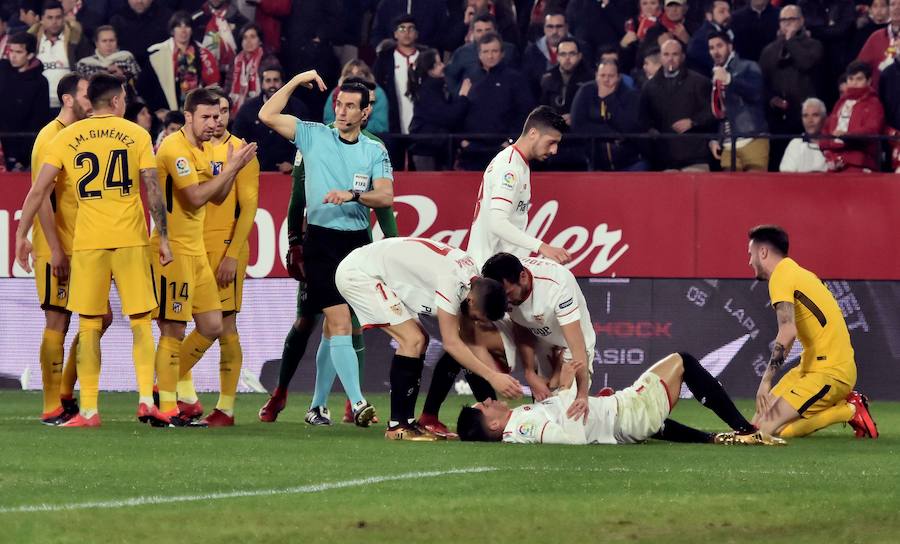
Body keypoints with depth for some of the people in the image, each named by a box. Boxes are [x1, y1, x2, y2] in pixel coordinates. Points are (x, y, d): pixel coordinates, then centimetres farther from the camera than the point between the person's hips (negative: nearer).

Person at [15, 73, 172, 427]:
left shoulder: (66, 138, 4)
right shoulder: (137, 135, 2)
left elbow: (38, 190, -1)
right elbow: (154, 190, -2)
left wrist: (22, 234, 5)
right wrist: (163, 238, 3)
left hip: (88, 241, 0)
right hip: (131, 239, 0)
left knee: (89, 325, 6)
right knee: (141, 321, 8)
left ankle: (88, 410, 2)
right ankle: (146, 398, -3)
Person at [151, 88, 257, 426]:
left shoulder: (205, 150, 14)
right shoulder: (175, 148, -15)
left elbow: (217, 197, 18)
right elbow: (196, 197, -22)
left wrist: (232, 169, 3)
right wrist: (229, 169, -15)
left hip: (196, 249, 9)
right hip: (173, 248, -9)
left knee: (212, 326, 10)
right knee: (173, 330, -5)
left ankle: (168, 385, 23)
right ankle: (167, 408, 0)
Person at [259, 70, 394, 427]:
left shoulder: (375, 152, 7)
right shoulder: (314, 136, 3)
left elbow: (386, 197, -6)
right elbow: (267, 116, -3)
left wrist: (352, 195, -21)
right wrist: (296, 82, -6)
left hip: (358, 242, 3)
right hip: (321, 240, -3)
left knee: (334, 327, 11)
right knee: (340, 321, -15)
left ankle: (317, 405, 21)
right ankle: (357, 402, -23)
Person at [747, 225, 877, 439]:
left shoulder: (781, 276, -12)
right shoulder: (798, 273, 18)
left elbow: (787, 333, -25)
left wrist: (766, 381, -25)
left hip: (828, 373, -10)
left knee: (767, 428, -17)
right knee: (759, 420, 8)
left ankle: (849, 411, -8)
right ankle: (843, 404, 6)